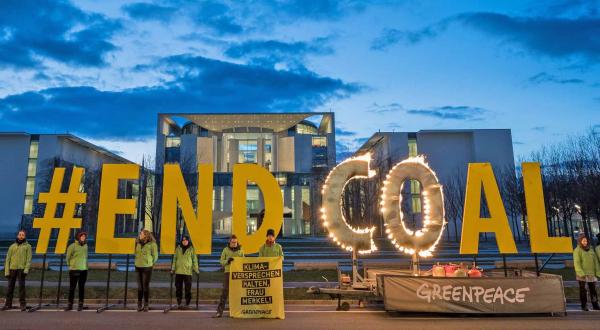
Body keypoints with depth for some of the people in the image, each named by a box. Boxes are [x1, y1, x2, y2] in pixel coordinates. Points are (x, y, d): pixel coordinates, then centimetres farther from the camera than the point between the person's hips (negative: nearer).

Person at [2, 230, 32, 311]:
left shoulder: (27, 246, 5)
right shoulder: (12, 246, 14)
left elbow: (29, 259, -1)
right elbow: (8, 259, 10)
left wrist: (26, 269, -12)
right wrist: (6, 271, 1)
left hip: (21, 269, -3)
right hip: (12, 269, 3)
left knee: (21, 286, -4)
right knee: (10, 286, 8)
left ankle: (23, 304, 1)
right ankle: (8, 304, 18)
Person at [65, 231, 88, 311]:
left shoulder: (85, 246, 9)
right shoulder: (72, 246, -6)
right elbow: (68, 257, -1)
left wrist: (85, 265, 8)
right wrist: (71, 265, 4)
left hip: (84, 270, 4)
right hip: (74, 270, -4)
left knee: (82, 287, 7)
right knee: (72, 287, 2)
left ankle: (80, 304, 12)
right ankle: (70, 305, 10)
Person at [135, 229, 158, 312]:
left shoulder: (152, 244, -6)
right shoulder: (138, 243, 9)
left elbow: (155, 256, 0)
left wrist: (150, 264, 4)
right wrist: (136, 263, 14)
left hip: (147, 268, -4)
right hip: (138, 267, 4)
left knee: (146, 286, -1)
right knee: (140, 286, 7)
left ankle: (146, 305, 7)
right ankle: (139, 305, 13)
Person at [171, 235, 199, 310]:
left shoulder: (191, 249, 3)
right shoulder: (178, 248, 11)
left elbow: (194, 260, 3)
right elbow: (175, 259, 13)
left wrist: (196, 269, -3)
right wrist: (173, 268, 6)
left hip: (188, 272, -3)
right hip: (178, 271, 3)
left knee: (188, 289, -1)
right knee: (178, 288, 6)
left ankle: (187, 304, 7)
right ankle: (179, 303, 16)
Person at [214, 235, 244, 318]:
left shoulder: (240, 250, 8)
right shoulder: (225, 250, 5)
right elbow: (221, 261, 2)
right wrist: (227, 261, -16)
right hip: (228, 272, -2)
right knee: (225, 291, -6)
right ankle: (219, 311, -4)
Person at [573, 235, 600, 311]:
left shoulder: (591, 250, 14)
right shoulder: (577, 250, -4)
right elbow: (577, 263, -11)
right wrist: (581, 273, -20)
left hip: (591, 274, 5)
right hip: (582, 275, -5)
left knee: (593, 290, 10)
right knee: (583, 290, 1)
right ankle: (584, 306, 7)